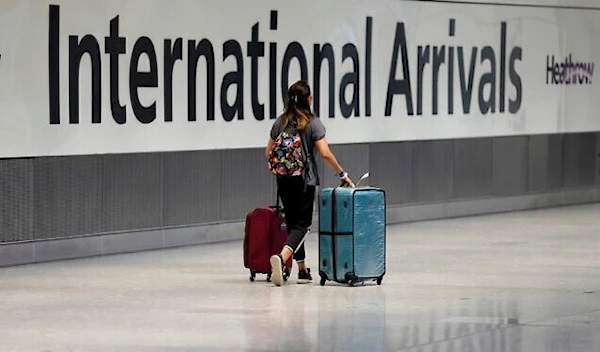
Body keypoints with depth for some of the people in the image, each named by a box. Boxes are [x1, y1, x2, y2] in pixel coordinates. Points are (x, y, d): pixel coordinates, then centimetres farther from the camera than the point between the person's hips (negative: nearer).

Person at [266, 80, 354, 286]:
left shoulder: (280, 122, 6)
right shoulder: (313, 123, -7)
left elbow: (268, 153, 10)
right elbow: (325, 154, -14)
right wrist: (342, 174, -4)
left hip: (283, 179, 4)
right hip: (304, 180, -4)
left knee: (292, 223, 14)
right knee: (302, 223, -1)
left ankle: (302, 270, 17)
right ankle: (281, 257, -28)